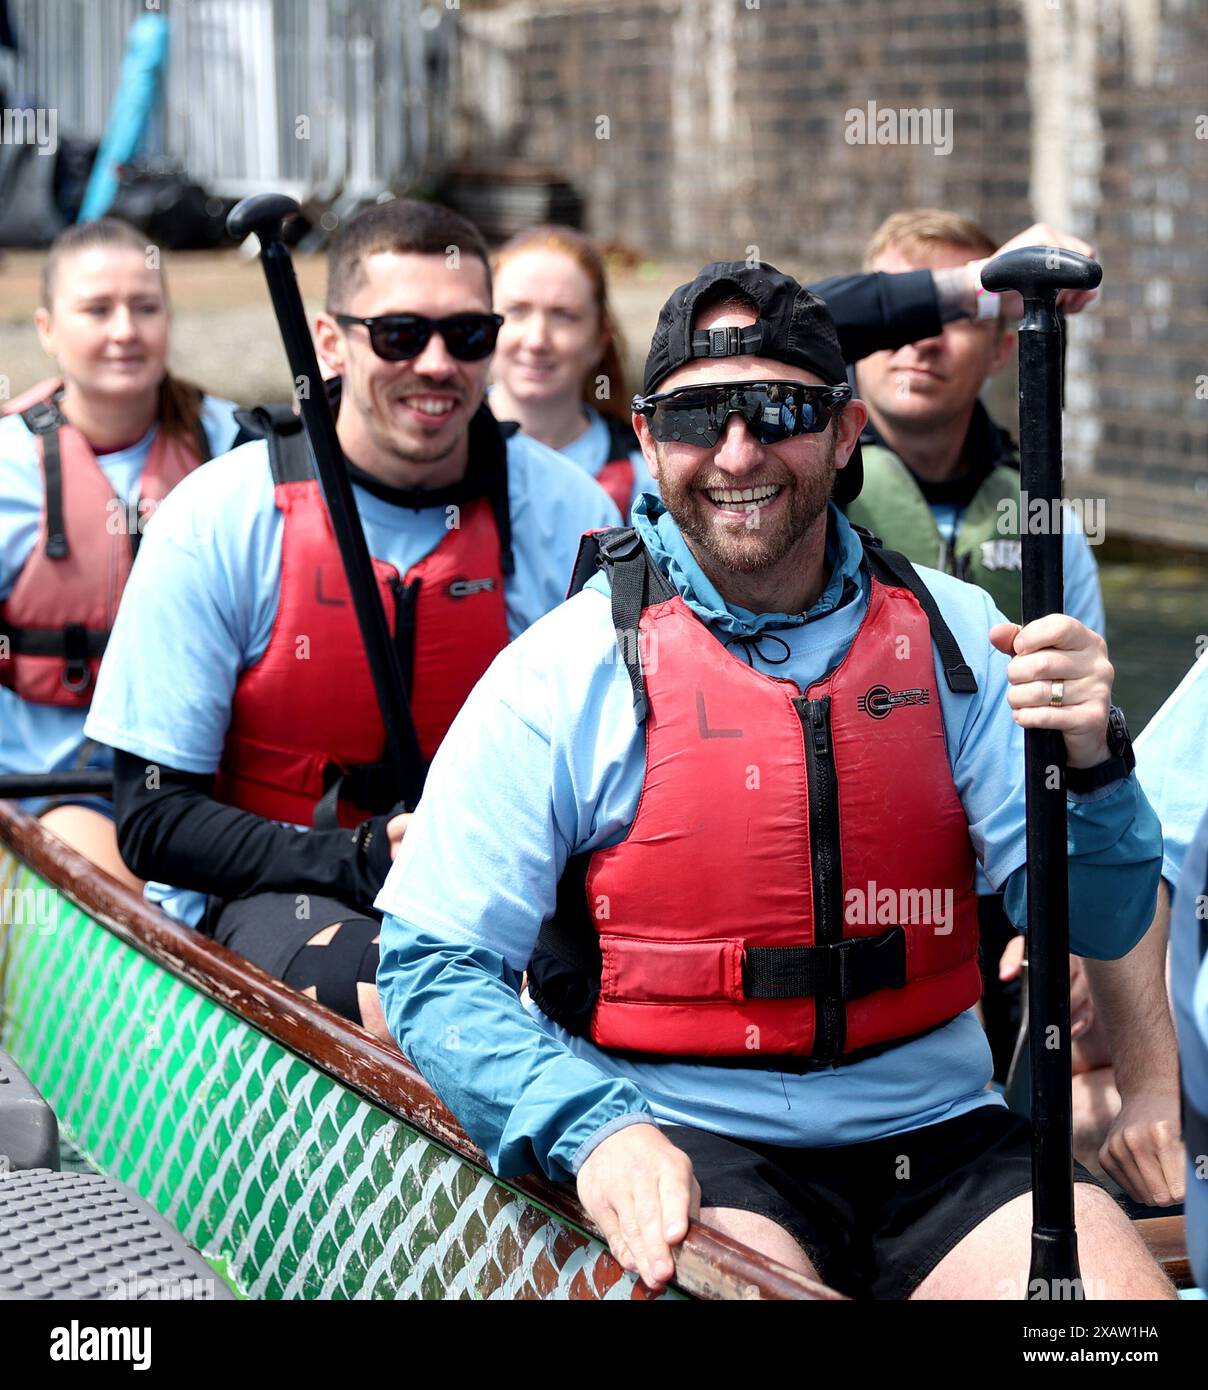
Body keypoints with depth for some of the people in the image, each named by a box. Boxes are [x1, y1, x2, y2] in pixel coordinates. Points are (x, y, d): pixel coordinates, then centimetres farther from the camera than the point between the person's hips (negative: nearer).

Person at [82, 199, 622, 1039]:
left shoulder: (567, 512, 0)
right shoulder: (217, 520, -6)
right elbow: (154, 820, -5)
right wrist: (357, 863, -20)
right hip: (269, 894, -2)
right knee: (368, 984, -36)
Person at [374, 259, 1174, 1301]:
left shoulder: (954, 633, 6)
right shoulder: (569, 668, -3)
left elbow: (1096, 927, 3)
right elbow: (434, 969, -5)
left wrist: (1084, 764, -18)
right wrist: (594, 1128, -21)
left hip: (936, 1134, 3)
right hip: (686, 1150, -2)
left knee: (1119, 1283, -22)